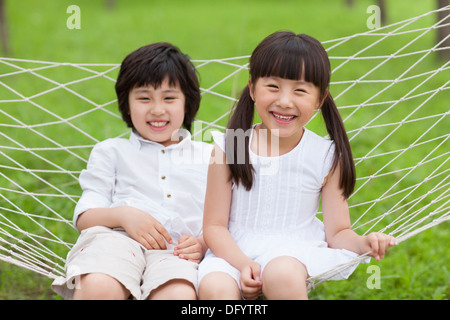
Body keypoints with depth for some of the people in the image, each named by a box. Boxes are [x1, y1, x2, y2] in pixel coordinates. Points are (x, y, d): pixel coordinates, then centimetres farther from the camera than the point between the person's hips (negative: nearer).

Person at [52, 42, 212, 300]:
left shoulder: (208, 156, 26)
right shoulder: (111, 151, 24)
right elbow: (84, 217, 13)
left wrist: (202, 243, -4)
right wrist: (123, 214, -8)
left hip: (175, 252, 0)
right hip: (116, 238, 1)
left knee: (181, 294, -40)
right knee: (97, 287, -38)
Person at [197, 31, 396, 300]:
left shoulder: (326, 157, 2)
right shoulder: (227, 148, 1)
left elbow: (337, 232, 3)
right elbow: (215, 226, 0)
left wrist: (364, 243, -19)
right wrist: (243, 263, -18)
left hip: (297, 253, 0)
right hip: (236, 254, 0)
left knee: (281, 272, -36)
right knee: (214, 287, -33)